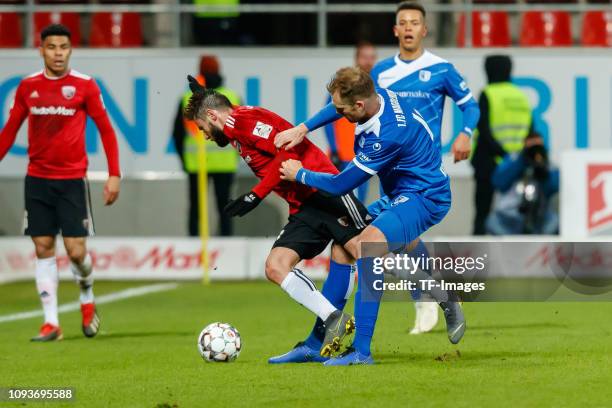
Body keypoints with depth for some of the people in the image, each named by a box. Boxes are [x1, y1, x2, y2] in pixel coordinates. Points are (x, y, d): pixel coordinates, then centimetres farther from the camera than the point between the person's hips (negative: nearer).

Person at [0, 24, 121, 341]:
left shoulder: (84, 86, -4)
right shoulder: (28, 86, 4)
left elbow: (106, 130, 0)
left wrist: (114, 175, -6)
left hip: (72, 180, -3)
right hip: (37, 180, 3)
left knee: (76, 251, -6)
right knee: (43, 249, 0)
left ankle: (87, 299, 24)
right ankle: (51, 323, 2)